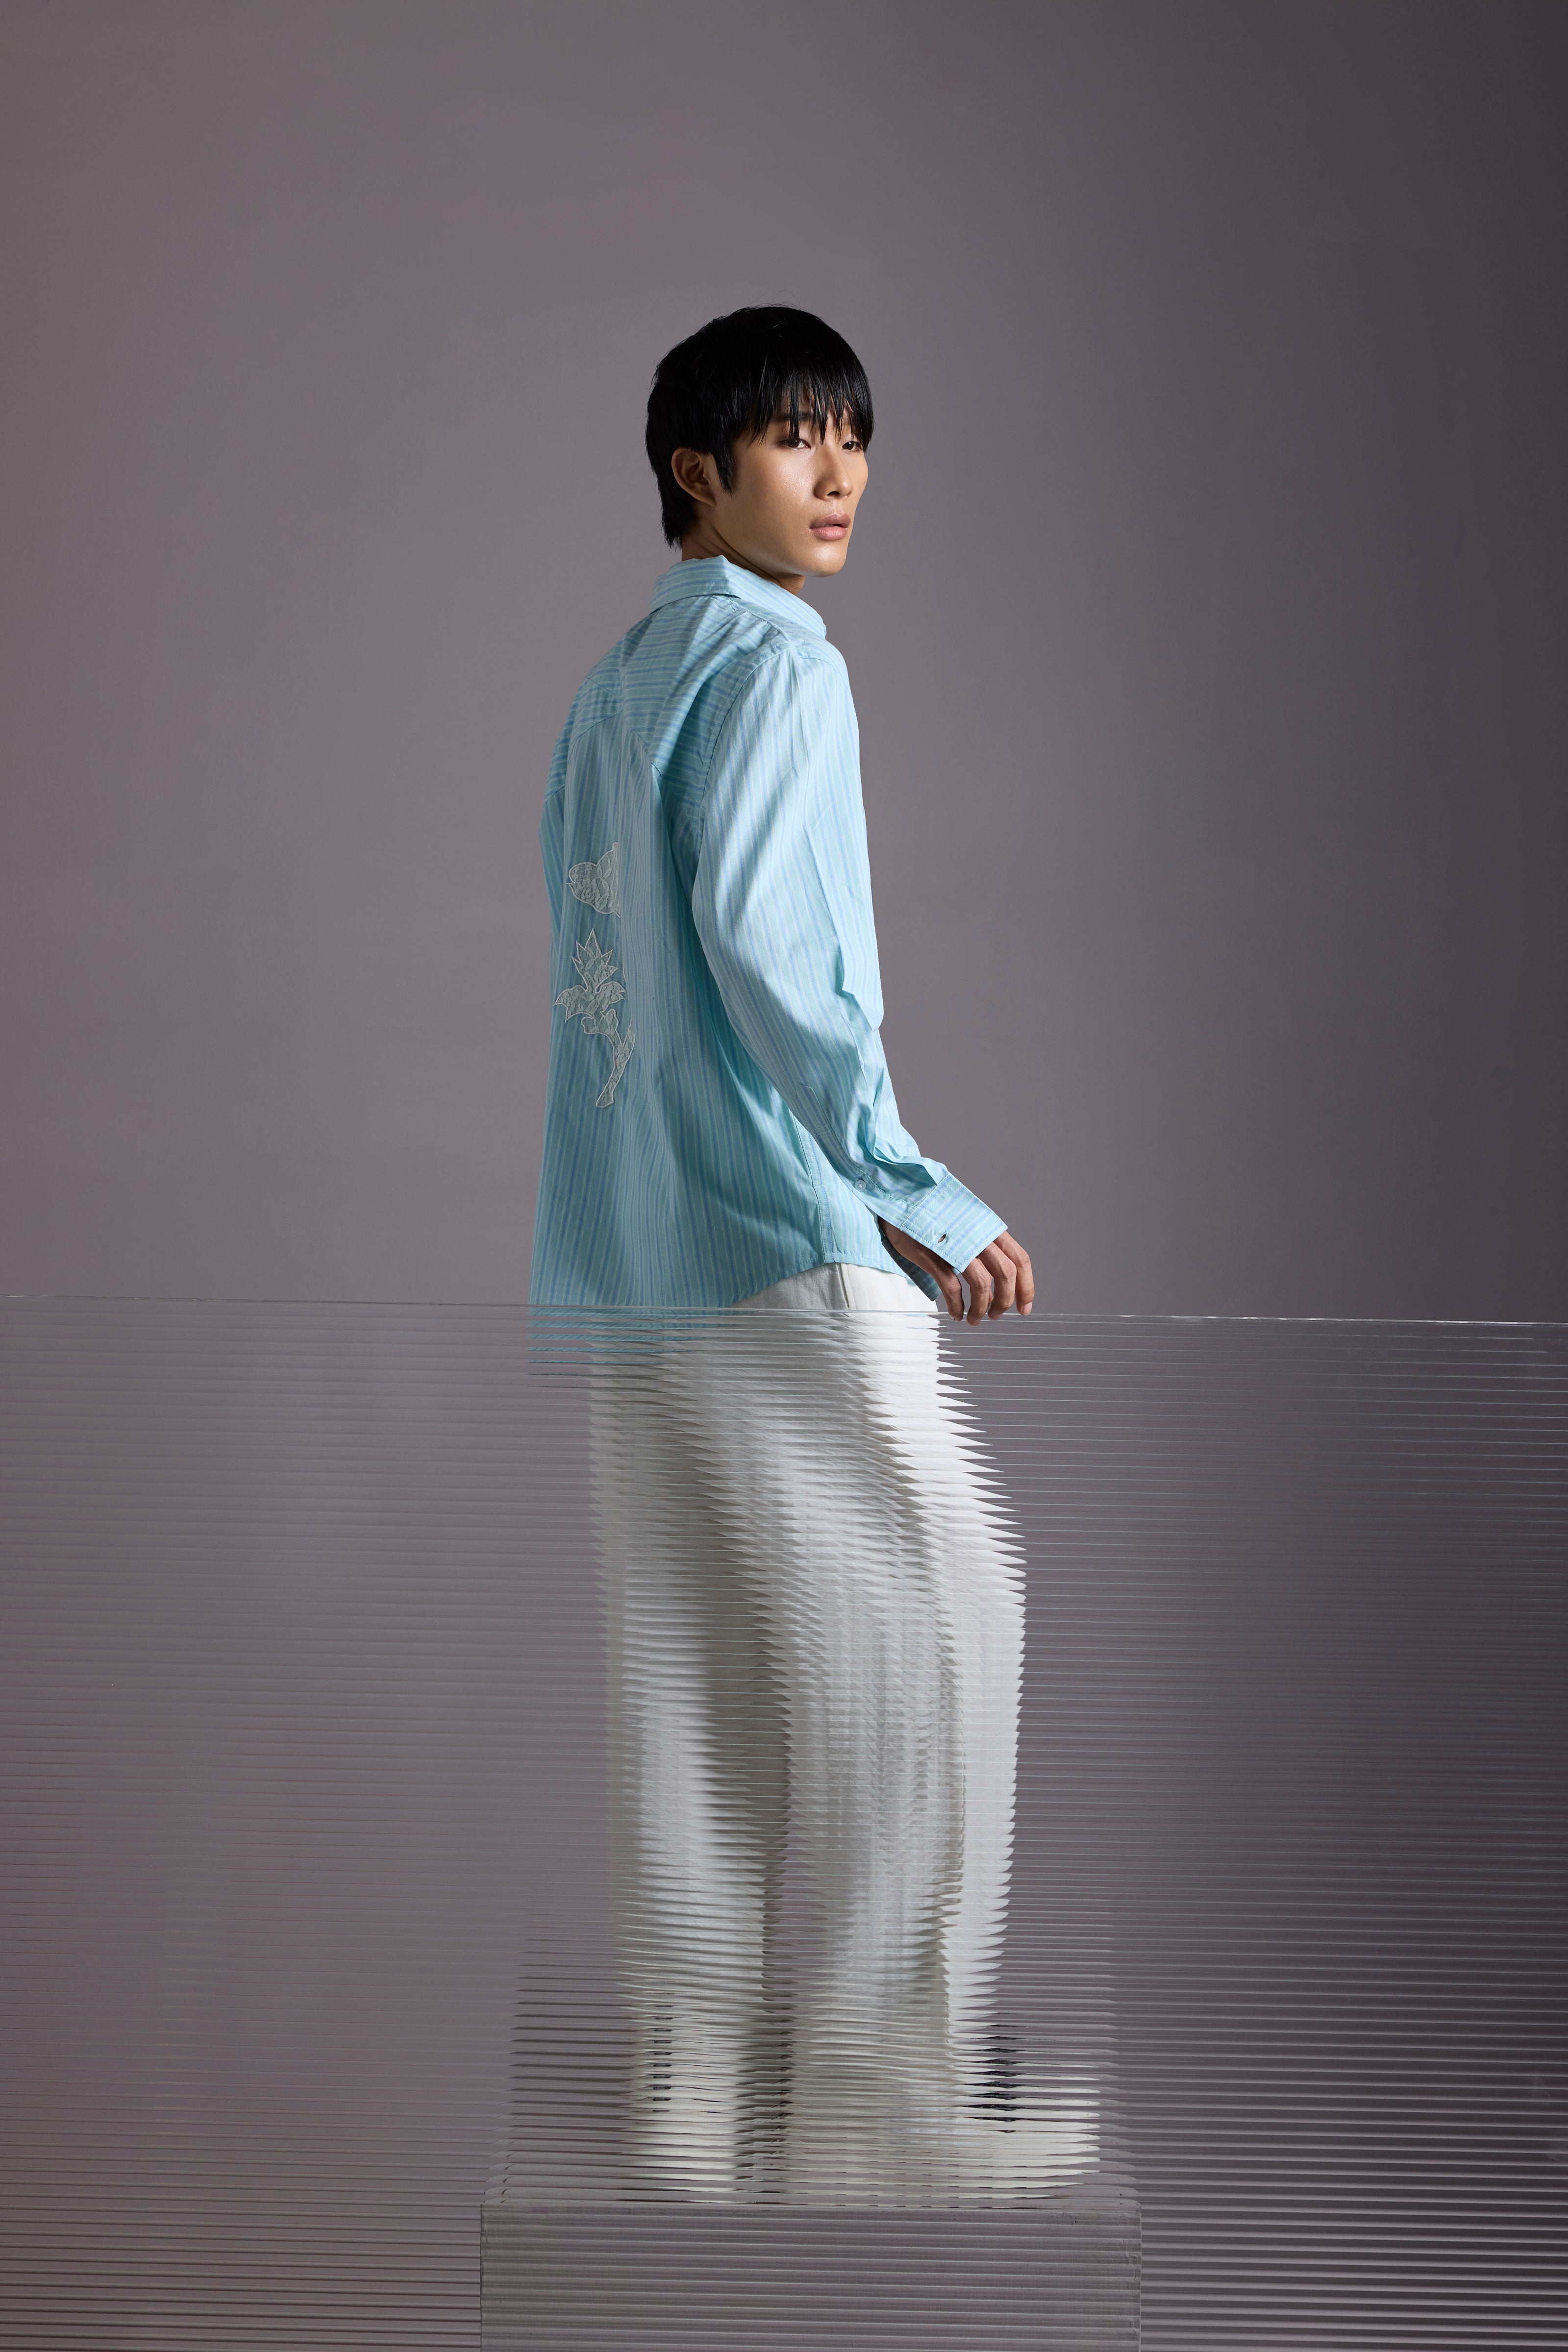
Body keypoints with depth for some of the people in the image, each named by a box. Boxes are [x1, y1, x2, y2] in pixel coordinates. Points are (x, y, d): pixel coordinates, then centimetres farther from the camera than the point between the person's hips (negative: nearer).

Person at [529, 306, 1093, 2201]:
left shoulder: (611, 683, 18)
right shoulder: (768, 653, -8)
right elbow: (761, 926, -19)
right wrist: (916, 1188, -18)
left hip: (631, 1242, 9)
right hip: (782, 1223, -9)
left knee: (693, 1659, 9)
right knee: (924, 1617, -4)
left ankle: (701, 2087, 13)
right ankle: (883, 2095, -3)